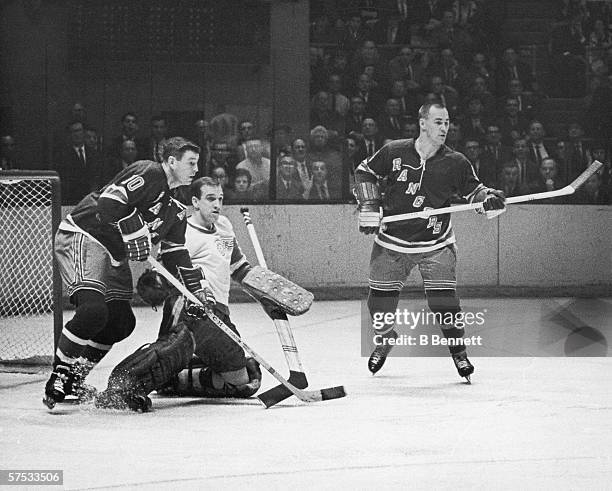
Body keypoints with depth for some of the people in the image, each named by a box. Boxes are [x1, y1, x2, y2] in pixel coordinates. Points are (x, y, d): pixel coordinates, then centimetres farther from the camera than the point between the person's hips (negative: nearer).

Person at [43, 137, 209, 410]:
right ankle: (58, 375, -15)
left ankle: (73, 379, 18)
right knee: (93, 310, -26)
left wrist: (196, 290, 12)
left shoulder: (175, 210, 16)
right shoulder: (148, 174, -13)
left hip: (114, 253, 10)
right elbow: (108, 204, -24)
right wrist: (137, 233, -22)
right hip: (81, 238, -10)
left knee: (123, 322, 7)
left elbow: (176, 254, 19)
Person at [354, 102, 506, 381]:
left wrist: (489, 198, -17)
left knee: (443, 301, -14)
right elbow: (365, 173, 8)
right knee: (380, 303, 4)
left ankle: (459, 352, 5)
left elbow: (473, 191, 4)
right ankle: (385, 338, 36)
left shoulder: (455, 163, -6)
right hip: (392, 243, 1)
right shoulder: (394, 153, -6)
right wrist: (369, 205, -3)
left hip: (435, 245, -1)